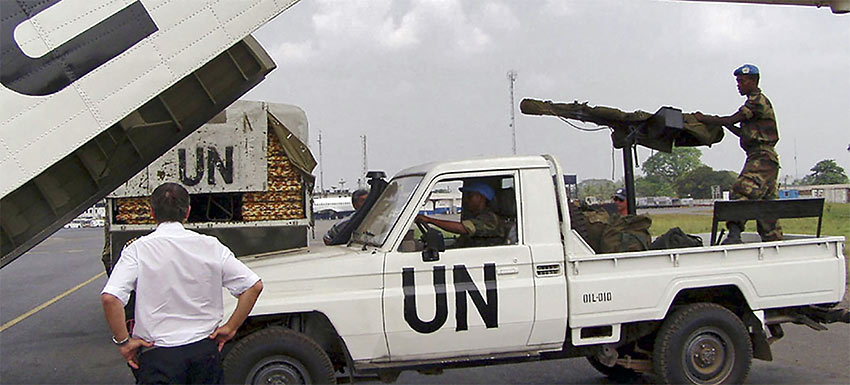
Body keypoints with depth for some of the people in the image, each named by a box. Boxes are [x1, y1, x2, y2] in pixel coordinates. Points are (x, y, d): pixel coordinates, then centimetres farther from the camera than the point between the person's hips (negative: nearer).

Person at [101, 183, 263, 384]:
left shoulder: (138, 250, -8)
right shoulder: (211, 246, -1)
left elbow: (109, 297, -19)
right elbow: (254, 286, -3)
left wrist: (123, 341, -8)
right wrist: (230, 328, 3)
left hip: (158, 356, -3)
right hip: (205, 351, 3)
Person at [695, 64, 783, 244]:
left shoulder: (758, 100, -7)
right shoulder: (756, 101, 25)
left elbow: (733, 119, -15)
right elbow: (745, 134, 26)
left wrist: (704, 119, -8)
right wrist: (725, 124, 15)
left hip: (762, 157, -11)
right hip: (762, 159, 11)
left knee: (742, 191, -25)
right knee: (766, 203, 10)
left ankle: (734, 233, -37)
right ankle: (775, 241, 12)